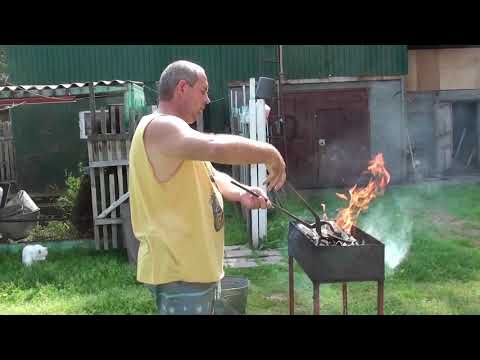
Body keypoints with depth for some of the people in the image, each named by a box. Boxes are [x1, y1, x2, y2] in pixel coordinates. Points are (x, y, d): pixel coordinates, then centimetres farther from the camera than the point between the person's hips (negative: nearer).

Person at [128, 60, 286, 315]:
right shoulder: (160, 127, -19)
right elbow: (217, 147, -36)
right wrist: (270, 154, -20)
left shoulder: (173, 130, 15)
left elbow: (208, 175, 17)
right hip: (179, 271, -10)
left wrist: (241, 194, -2)